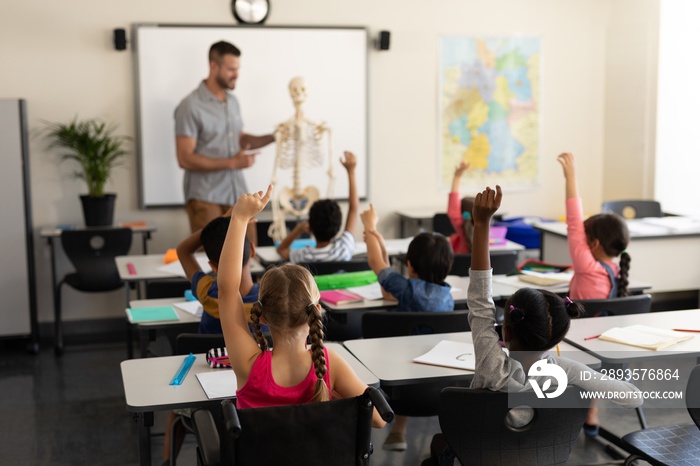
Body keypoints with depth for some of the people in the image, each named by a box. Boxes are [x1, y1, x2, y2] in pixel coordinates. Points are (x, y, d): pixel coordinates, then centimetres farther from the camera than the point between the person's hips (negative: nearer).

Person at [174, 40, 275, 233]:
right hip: (206, 199, -6)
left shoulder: (233, 101, 11)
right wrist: (232, 163, -19)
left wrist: (272, 138, 5)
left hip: (238, 195, 6)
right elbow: (185, 159, -15)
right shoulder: (191, 106, -11)